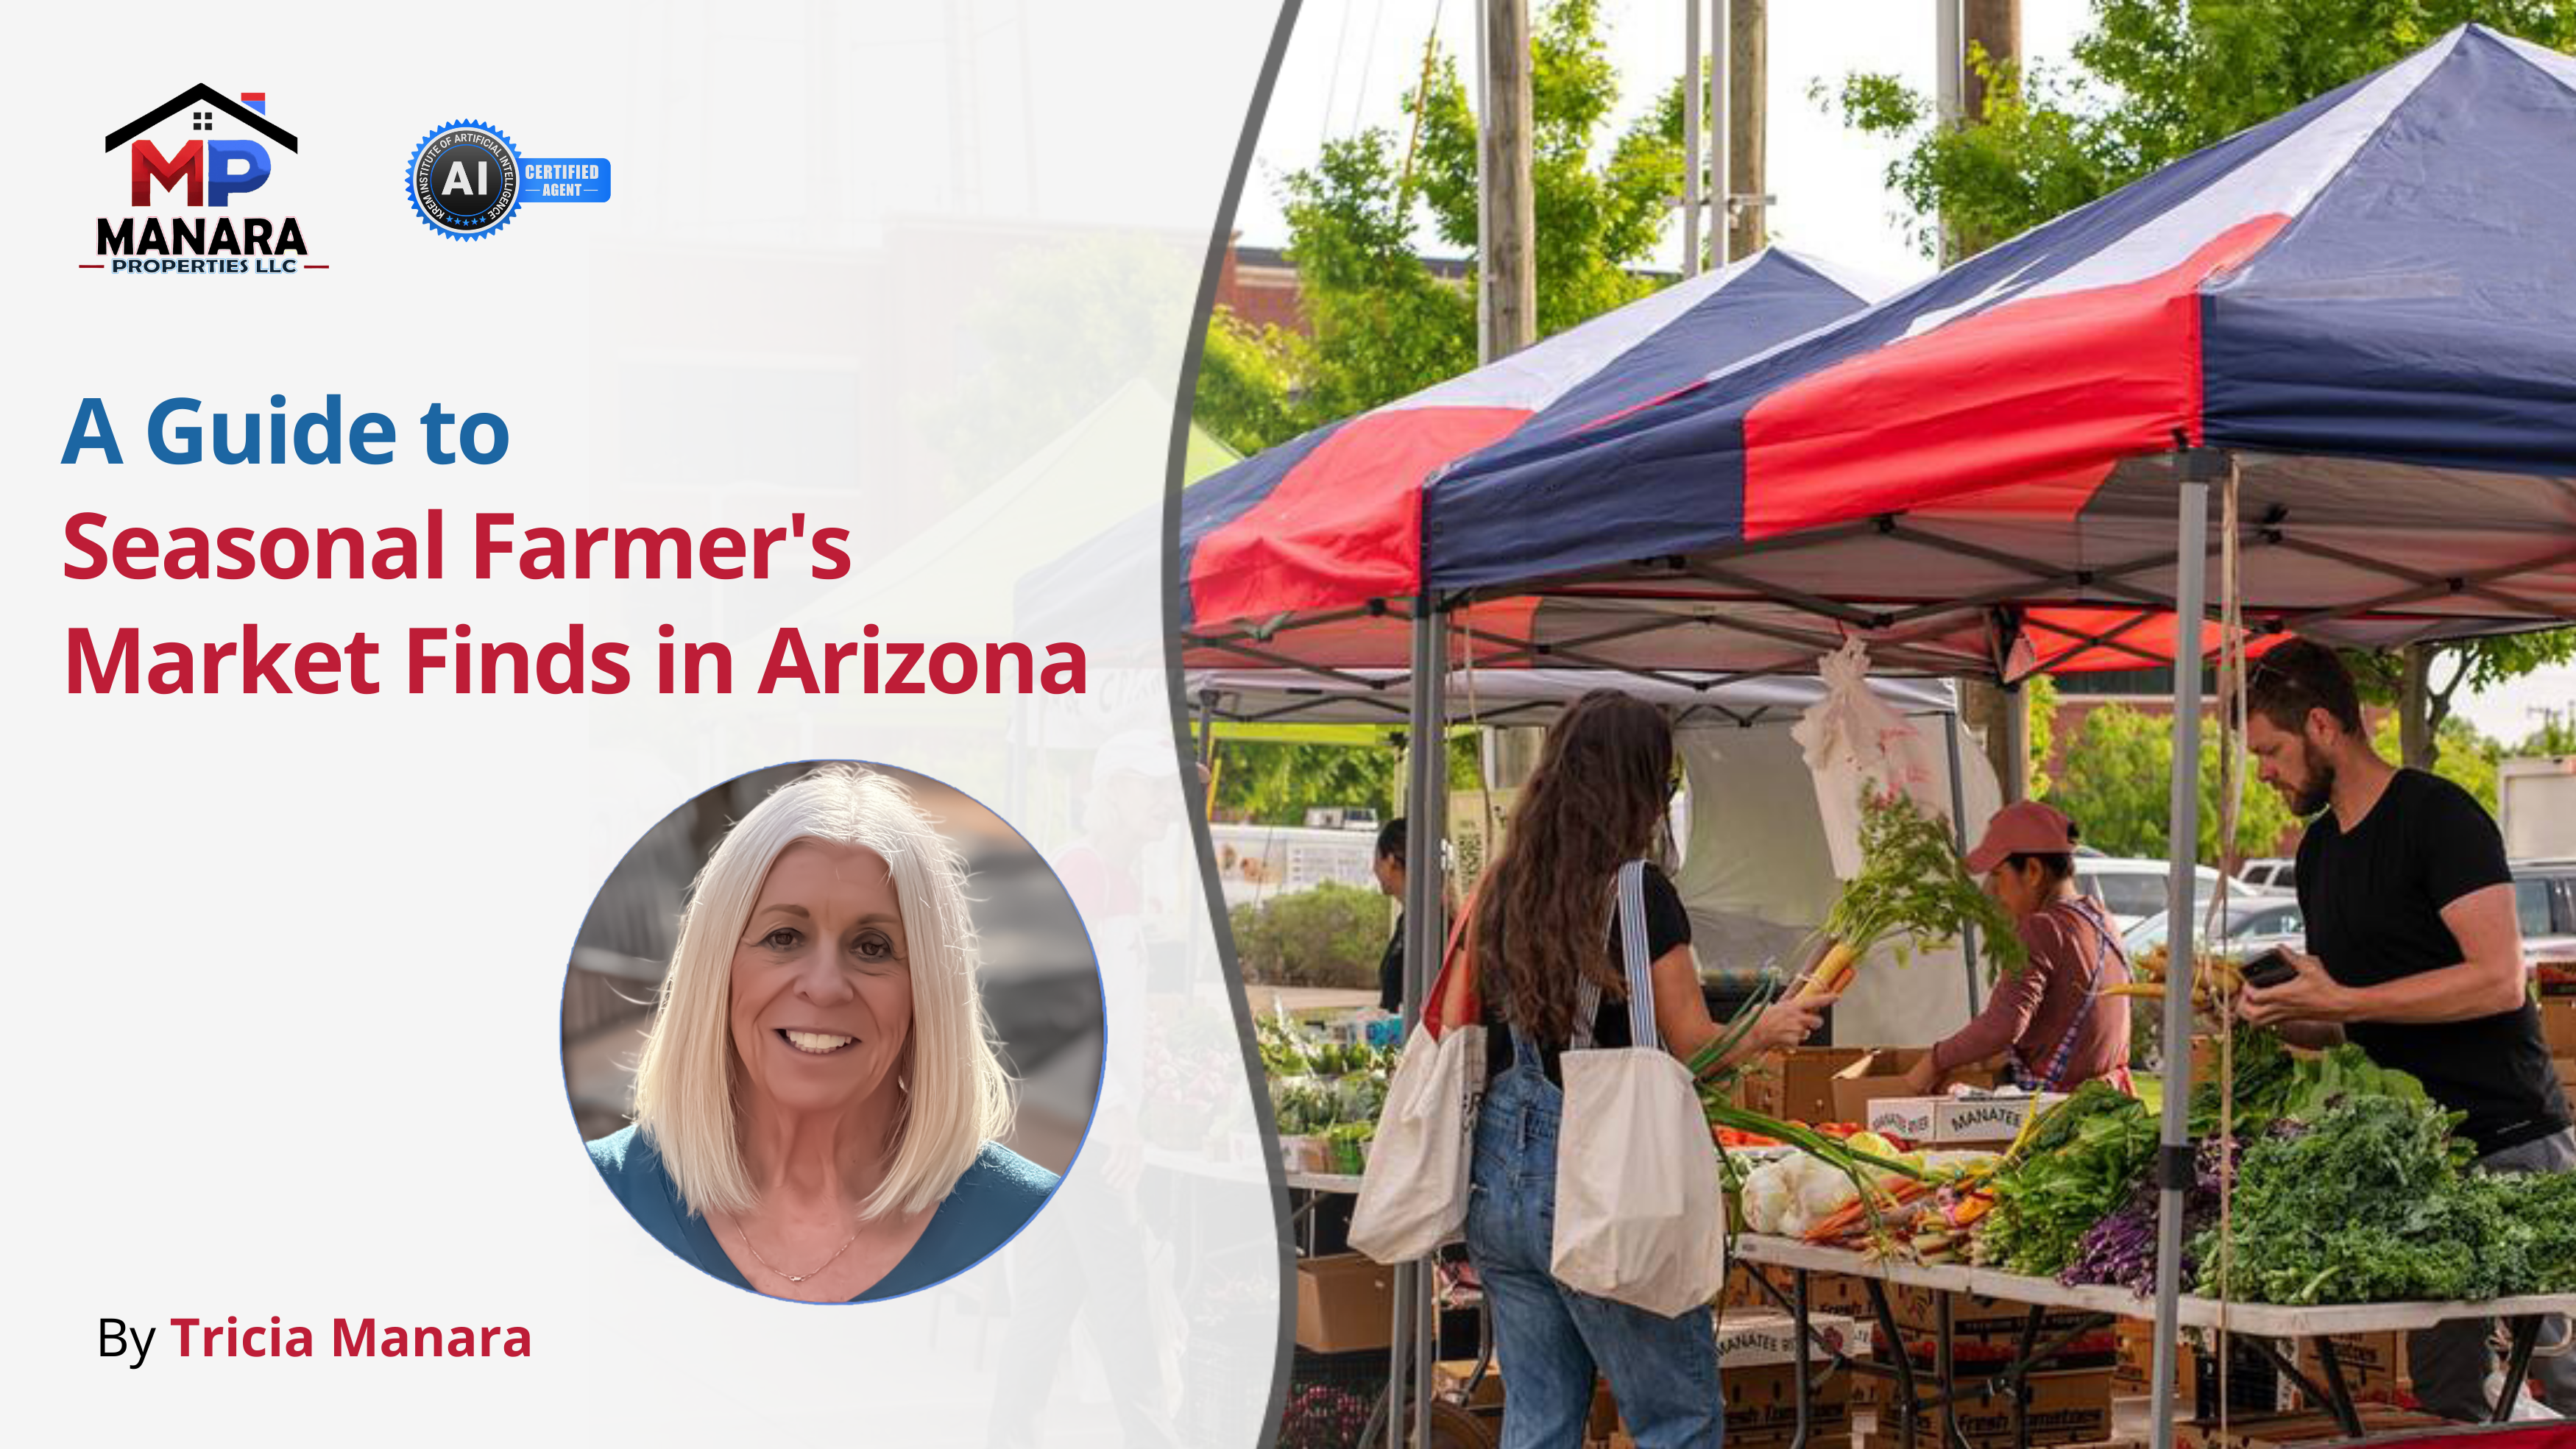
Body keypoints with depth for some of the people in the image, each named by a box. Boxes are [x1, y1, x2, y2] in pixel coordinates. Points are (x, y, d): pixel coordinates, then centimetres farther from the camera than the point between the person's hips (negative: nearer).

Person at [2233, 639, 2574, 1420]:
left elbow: (2499, 979, -20)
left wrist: (2342, 1000, -19)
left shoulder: (2437, 816, -11)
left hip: (2512, 1143, -7)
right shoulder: (2319, 851, 15)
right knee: (2444, 1397, 6)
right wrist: (2276, 1017, 2)